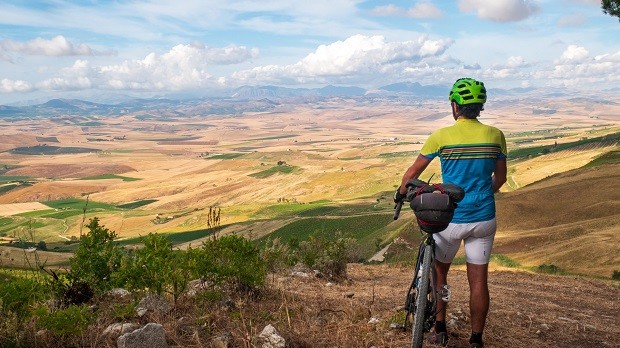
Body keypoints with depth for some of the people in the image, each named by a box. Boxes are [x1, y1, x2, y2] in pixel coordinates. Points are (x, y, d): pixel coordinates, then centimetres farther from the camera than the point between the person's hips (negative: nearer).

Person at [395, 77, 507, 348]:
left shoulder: (442, 136, -11)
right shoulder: (495, 135, -2)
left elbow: (413, 171, -1)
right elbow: (500, 178, 9)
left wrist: (401, 192, 18)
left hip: (450, 219, -2)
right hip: (484, 219, 2)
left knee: (440, 272, 19)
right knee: (478, 281, 10)